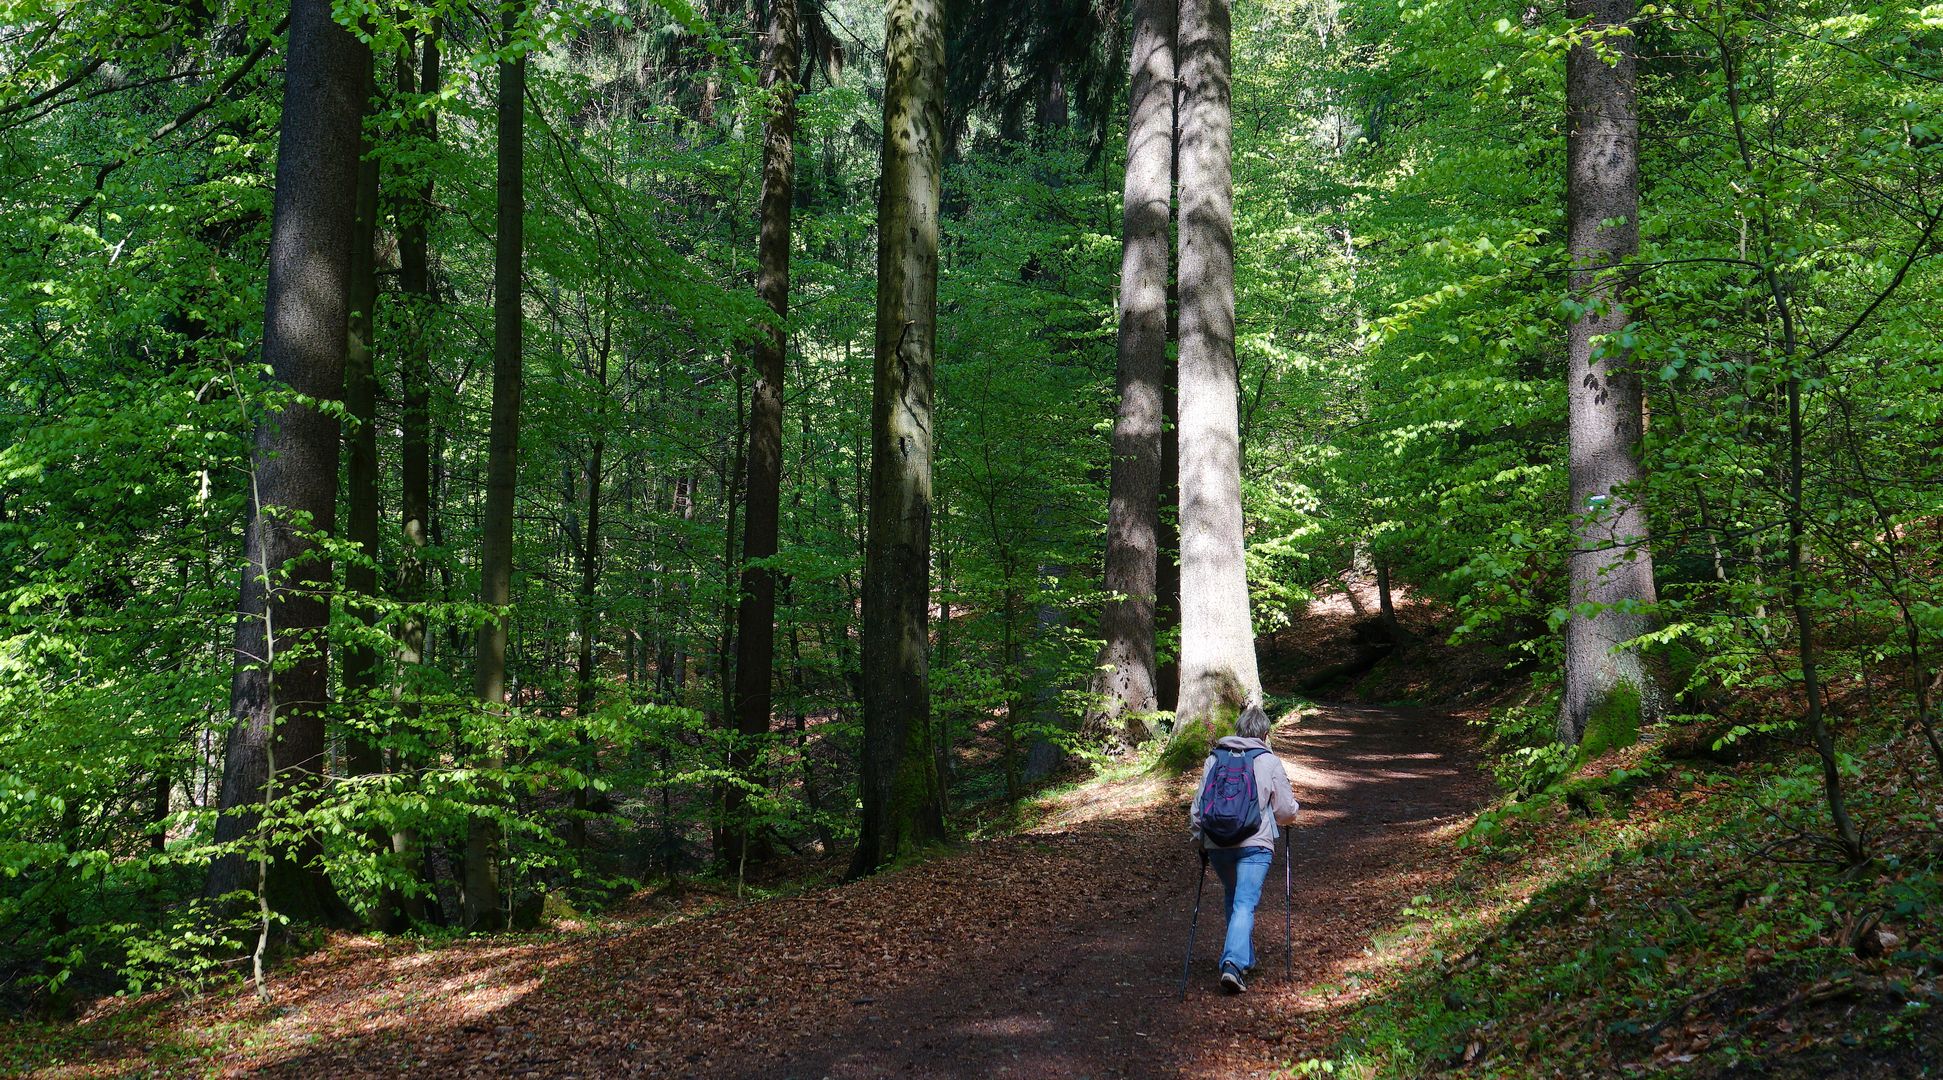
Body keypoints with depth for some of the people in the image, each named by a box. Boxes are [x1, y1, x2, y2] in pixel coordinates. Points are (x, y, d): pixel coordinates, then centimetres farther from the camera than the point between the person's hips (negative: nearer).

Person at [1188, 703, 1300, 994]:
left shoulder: (1214, 759, 10)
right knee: (1245, 903, -6)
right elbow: (1286, 810, 4)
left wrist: (1198, 838, 25)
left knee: (1232, 898, 22)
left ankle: (1244, 959, 27)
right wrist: (1292, 811, 27)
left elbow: (1198, 804, 12)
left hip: (1216, 845, 3)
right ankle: (1234, 962, -23)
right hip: (1255, 844, -3)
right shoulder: (1270, 762, 1)